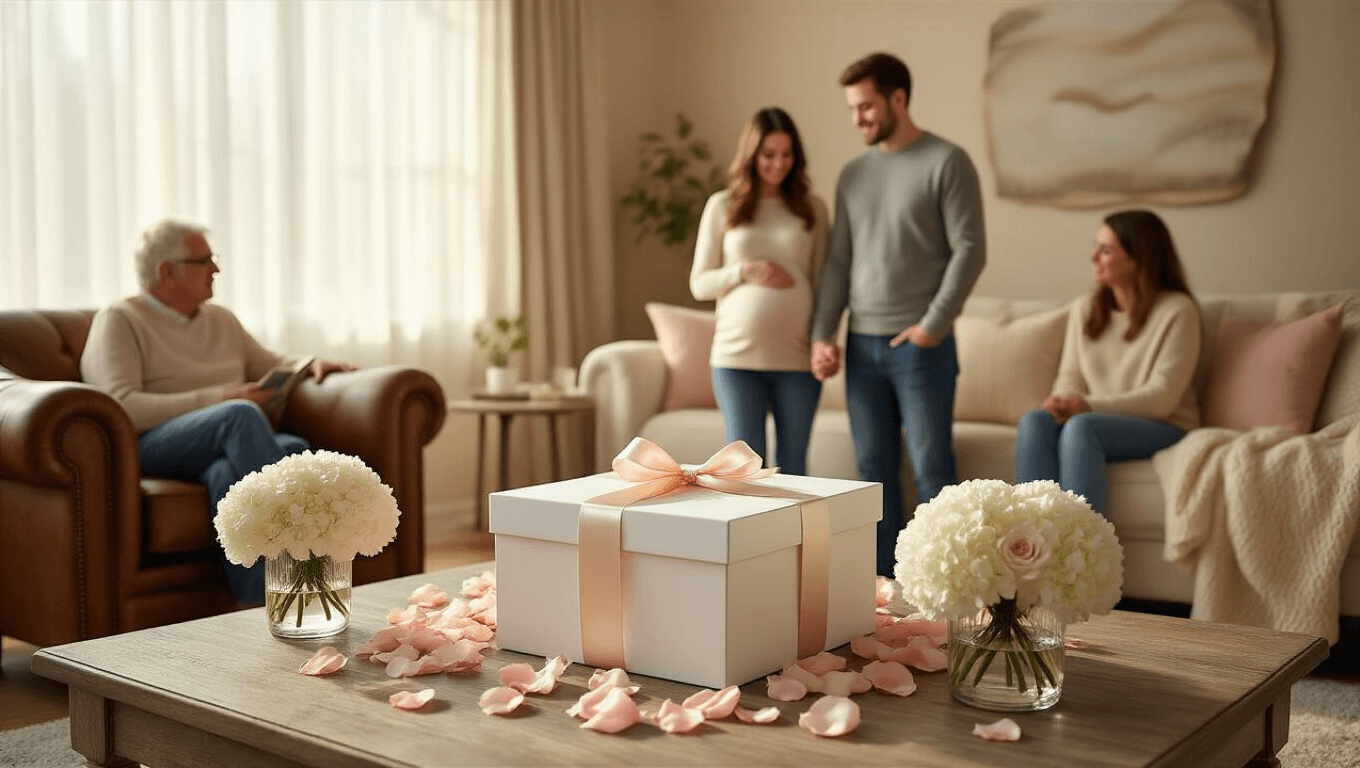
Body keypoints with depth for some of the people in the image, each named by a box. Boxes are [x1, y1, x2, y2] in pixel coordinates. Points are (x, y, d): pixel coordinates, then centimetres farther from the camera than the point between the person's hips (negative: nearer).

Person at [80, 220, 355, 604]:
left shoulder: (221, 320, 25)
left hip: (227, 446, 6)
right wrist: (218, 398, -17)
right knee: (240, 414, -35)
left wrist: (313, 364, 14)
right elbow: (122, 409, -11)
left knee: (229, 473, -34)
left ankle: (258, 607, -43)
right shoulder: (119, 320, 4)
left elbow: (269, 365, 38)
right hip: (150, 447, -5)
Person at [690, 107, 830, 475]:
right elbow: (699, 283, 6)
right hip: (737, 356, -1)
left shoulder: (813, 208, 7)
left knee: (792, 468, 8)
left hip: (797, 357, 1)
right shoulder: (722, 206, 5)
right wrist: (743, 272, -12)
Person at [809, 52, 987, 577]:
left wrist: (932, 326, -13)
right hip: (862, 344, 5)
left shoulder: (947, 163, -3)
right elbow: (838, 262, 13)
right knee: (874, 470, 9)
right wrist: (822, 334, 3)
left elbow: (969, 250, -9)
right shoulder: (853, 174, 13)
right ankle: (884, 588, 18)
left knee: (931, 470, -2)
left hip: (921, 346, -5)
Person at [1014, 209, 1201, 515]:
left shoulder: (1177, 310, -5)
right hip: (1096, 419, 5)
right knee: (1035, 421, -28)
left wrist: (1087, 405, -23)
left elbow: (1162, 398, -12)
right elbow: (1070, 377, 12)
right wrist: (1062, 403, -14)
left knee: (1080, 426, -36)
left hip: (1161, 427, -5)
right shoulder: (1083, 310, 15)